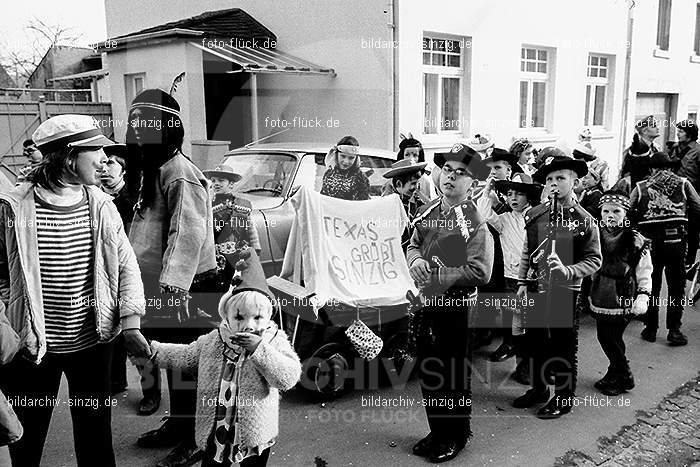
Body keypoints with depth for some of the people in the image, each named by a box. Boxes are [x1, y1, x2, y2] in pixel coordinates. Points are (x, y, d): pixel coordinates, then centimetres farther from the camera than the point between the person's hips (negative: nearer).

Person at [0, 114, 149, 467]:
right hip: (31, 348, -2)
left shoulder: (102, 206, -3)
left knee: (95, 435, 17)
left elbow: (126, 265, 1)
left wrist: (130, 322, -9)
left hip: (93, 343, 2)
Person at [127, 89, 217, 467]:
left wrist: (171, 287, -29)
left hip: (183, 287, -10)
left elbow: (188, 235, -24)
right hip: (160, 284, 10)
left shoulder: (179, 173, -17)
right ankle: (177, 425, 35)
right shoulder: (153, 169, 14)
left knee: (184, 364, 0)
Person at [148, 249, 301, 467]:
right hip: (216, 433, 2)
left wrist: (259, 349, -33)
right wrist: (153, 350, 6)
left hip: (255, 436, -2)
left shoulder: (275, 341, -14)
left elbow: (289, 377, -27)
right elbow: (186, 356, 14)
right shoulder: (212, 341, -4)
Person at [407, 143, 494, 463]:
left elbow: (480, 273, -21)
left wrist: (437, 276, -20)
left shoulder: (475, 223, -15)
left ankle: (456, 437, 29)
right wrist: (416, 260, -7)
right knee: (428, 373, 17)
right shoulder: (427, 212, 4)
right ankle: (437, 431, 36)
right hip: (424, 304, 6)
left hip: (456, 309, -6)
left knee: (455, 376, 9)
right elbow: (413, 244, 16)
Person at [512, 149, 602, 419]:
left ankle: (564, 398, 25)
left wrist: (568, 271, -22)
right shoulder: (534, 215, 3)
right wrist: (522, 281, 7)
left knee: (563, 346, 7)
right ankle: (538, 389, 37)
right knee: (535, 342, 17)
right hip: (535, 289, 5)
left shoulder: (584, 220, -9)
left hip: (565, 292, -5)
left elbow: (594, 260, -7)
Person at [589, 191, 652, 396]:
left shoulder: (636, 241, -6)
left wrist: (643, 297, -12)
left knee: (612, 340, -2)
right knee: (604, 338, 11)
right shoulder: (596, 236, 6)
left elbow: (644, 273, -3)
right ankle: (616, 374, 32)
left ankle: (621, 379, 20)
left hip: (622, 300, -5)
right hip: (600, 298, 5)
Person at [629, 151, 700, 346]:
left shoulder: (640, 187, 9)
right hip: (676, 239, -1)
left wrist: (638, 232, 14)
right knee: (676, 286, 10)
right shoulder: (683, 184, 9)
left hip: (650, 240, 1)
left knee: (651, 285, 13)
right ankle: (674, 330, 10)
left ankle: (650, 329, 18)